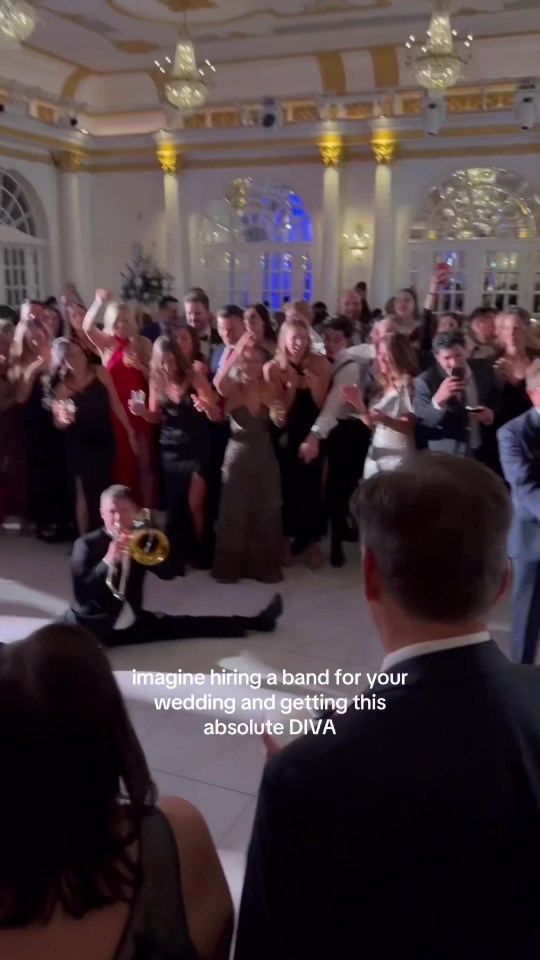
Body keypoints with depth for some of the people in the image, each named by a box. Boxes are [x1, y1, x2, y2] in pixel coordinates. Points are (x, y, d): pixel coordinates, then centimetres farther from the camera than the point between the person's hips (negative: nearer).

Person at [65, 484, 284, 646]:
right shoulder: (86, 544, -11)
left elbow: (169, 572, -8)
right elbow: (81, 594, -21)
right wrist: (108, 561, -34)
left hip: (132, 623, 3)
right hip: (94, 626, -3)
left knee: (186, 625, -2)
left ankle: (255, 622, 4)